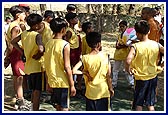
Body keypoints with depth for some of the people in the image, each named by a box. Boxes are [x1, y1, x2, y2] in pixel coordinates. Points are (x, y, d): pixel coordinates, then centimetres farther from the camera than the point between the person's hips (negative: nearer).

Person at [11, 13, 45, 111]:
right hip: (37, 66, -8)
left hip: (29, 66, 8)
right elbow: (41, 49, -34)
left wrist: (22, 51, 13)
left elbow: (13, 42, 17)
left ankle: (34, 109, 29)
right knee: (37, 91, 0)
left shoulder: (24, 33, 5)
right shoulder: (37, 35, -18)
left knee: (34, 91, 20)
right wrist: (37, 56, -15)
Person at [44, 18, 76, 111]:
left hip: (52, 81, 6)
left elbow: (47, 66, 8)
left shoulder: (48, 44, 4)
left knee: (58, 108, 18)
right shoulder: (65, 45, -15)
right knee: (64, 109, 2)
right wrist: (72, 85, -10)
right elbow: (67, 67, -16)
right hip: (63, 82, -6)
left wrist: (48, 83, 15)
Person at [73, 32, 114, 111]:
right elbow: (108, 76, -7)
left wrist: (85, 73, -5)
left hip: (90, 92, 1)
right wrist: (111, 89, 6)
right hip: (103, 92, -1)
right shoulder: (105, 57, -10)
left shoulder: (85, 58, -9)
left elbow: (74, 71, -20)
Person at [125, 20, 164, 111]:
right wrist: (162, 66, 3)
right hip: (153, 77, 4)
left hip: (140, 78, -3)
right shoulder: (156, 45, -7)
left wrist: (128, 70, -15)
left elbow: (128, 61, -34)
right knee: (151, 105, 15)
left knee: (138, 104, 13)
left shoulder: (135, 47, -19)